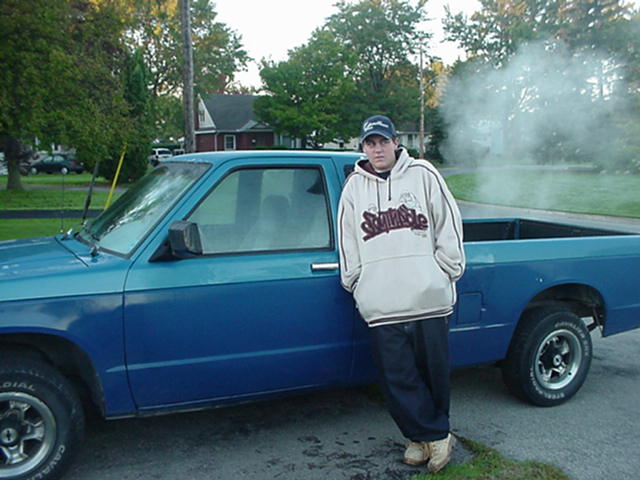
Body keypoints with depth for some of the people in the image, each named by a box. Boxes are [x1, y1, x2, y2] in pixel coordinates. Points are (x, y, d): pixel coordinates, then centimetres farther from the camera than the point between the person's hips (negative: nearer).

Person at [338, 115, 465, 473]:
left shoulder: (422, 174, 6)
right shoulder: (354, 187, 14)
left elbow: (449, 224, 6)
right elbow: (347, 241, 16)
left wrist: (449, 270, 3)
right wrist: (354, 282, 11)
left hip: (428, 297, -1)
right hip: (381, 304, 2)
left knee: (434, 372, 6)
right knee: (398, 377, 0)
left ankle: (426, 436, 25)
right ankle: (436, 436, 14)